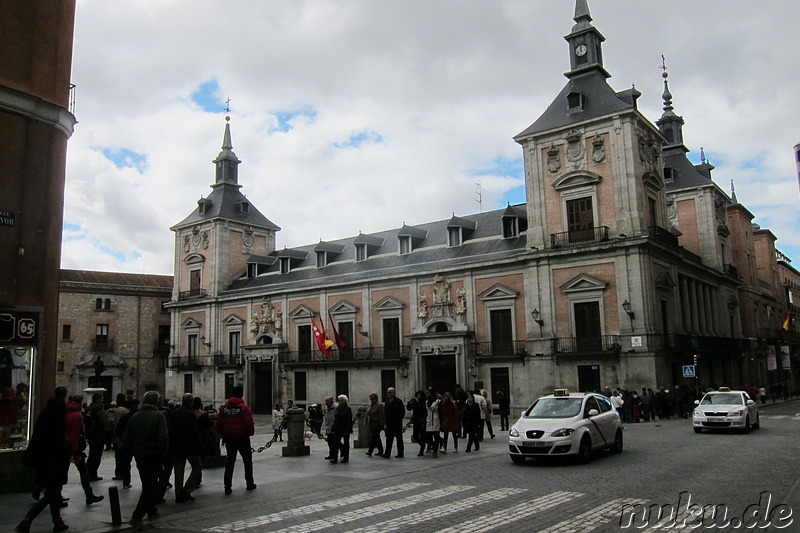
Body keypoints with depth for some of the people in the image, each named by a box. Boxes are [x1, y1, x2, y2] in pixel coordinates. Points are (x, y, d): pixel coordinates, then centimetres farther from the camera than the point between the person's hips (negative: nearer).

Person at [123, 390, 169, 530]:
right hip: (153, 456, -6)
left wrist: (133, 452, 15)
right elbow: (163, 438, -20)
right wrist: (162, 455, -8)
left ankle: (152, 511, 34)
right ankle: (137, 517, -6)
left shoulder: (135, 416, 5)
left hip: (139, 456, 6)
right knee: (150, 486, 1)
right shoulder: (159, 416, -12)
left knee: (148, 485, 21)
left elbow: (126, 439, 6)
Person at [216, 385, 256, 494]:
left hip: (229, 438, 4)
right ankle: (250, 484, 17)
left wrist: (223, 434, 17)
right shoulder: (244, 407, -13)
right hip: (242, 438, -4)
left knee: (230, 461, 11)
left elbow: (219, 423, 4)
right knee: (247, 461, 12)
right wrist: (251, 432, 2)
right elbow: (249, 424, -16)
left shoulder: (224, 407, 2)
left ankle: (228, 486, 4)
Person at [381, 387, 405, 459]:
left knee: (399, 439, 4)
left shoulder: (398, 401, -9)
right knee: (389, 439, 4)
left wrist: (398, 419, -14)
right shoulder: (387, 401, 12)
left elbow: (402, 411, -10)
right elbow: (386, 411, 16)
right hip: (389, 423, 6)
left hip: (397, 423, -6)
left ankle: (400, 453, 12)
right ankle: (387, 454, 5)